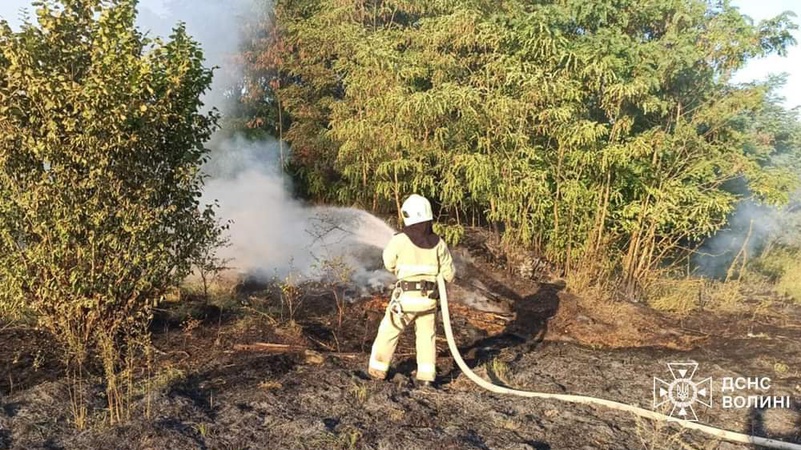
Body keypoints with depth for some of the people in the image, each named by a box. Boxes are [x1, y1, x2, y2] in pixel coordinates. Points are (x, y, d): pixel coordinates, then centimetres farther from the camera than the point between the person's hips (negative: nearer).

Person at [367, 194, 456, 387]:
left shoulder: (399, 240, -13)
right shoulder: (438, 243, -4)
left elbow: (389, 264, 4)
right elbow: (449, 274, 1)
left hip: (405, 297, -3)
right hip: (428, 299, 3)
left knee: (388, 332, 14)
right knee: (427, 336, 17)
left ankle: (377, 369, 25)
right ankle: (425, 375, 13)